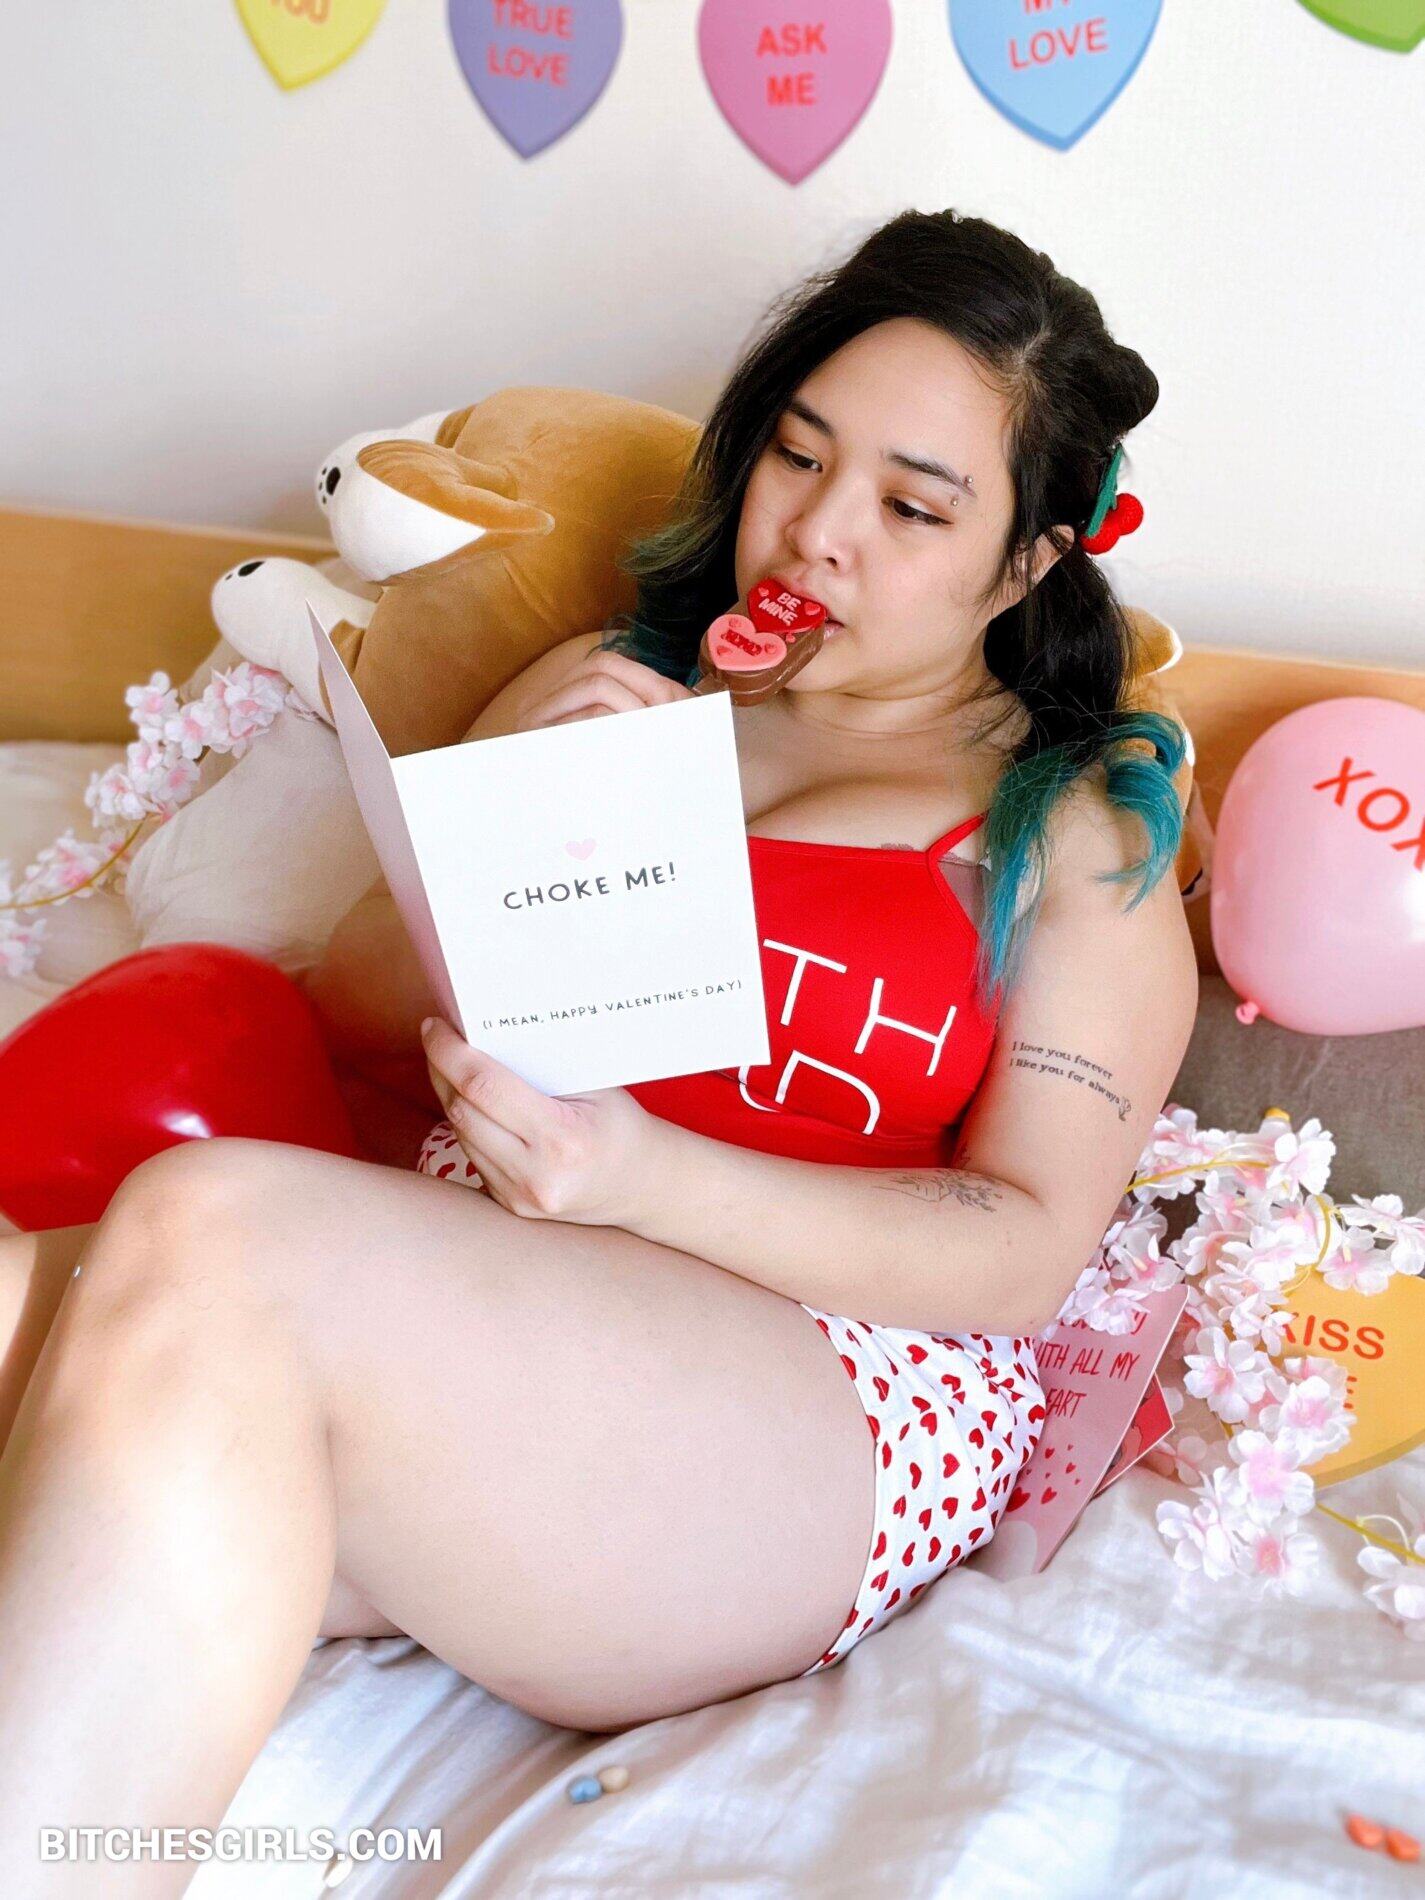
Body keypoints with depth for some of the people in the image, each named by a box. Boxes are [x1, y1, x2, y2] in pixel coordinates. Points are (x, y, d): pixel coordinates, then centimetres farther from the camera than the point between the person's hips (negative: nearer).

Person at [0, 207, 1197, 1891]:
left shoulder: (1081, 829, 11)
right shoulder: (607, 685, 23)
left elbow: (1030, 1250, 0)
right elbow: (355, 1005, 21)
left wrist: (636, 1170, -15)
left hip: (831, 1392, -4)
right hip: (456, 1299, 4)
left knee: (212, 1231, -31)